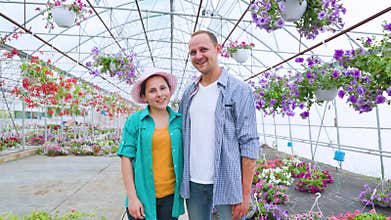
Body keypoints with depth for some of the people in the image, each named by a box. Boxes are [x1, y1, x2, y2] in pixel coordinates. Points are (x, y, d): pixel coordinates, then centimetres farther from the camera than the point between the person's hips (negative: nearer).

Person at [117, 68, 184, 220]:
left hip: (171, 196, 2)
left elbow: (186, 157, 8)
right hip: (142, 197, -1)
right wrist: (132, 197, -8)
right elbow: (126, 158, -4)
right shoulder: (134, 121, -4)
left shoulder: (179, 120, 1)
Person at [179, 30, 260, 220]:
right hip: (193, 183, 5)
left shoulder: (239, 90, -7)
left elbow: (249, 144, -10)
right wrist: (181, 178, 7)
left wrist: (245, 194, -12)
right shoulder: (189, 93, 8)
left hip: (226, 183, -4)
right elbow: (181, 136, 12)